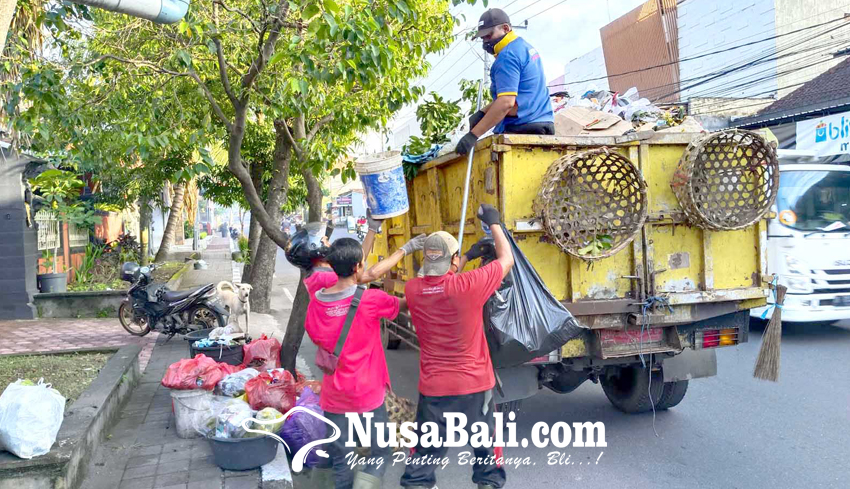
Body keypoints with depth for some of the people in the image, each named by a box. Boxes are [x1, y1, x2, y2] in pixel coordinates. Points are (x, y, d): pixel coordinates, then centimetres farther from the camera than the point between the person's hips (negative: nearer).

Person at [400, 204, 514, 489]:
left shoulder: (412, 290, -7)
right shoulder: (468, 285, -18)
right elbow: (507, 259, -2)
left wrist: (468, 257, 19)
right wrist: (493, 223, 10)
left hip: (433, 388, 3)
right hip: (475, 384, -2)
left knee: (426, 452, 12)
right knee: (486, 446, 17)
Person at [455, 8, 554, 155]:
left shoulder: (507, 56, -12)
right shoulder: (525, 46, 19)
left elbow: (506, 102, -23)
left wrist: (473, 135, -23)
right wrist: (482, 113, 14)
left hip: (522, 130, -10)